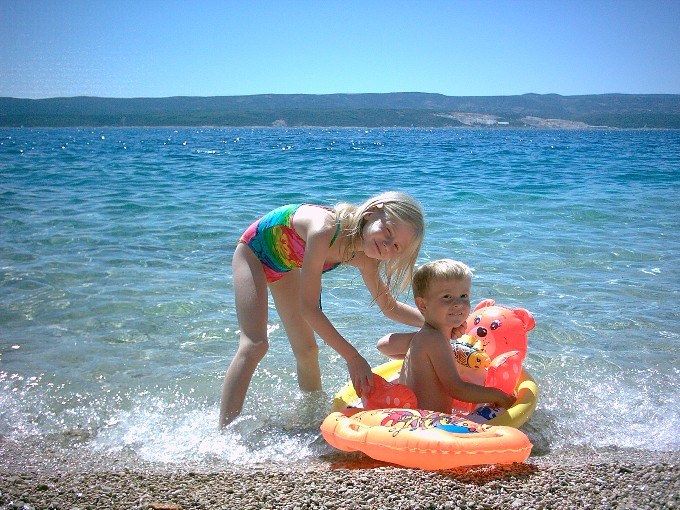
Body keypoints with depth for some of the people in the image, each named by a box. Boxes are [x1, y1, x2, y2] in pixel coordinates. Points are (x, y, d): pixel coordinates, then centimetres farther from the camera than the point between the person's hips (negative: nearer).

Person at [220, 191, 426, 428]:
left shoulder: (363, 259, -21)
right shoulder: (324, 229, -43)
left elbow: (389, 307, -3)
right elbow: (308, 307, -39)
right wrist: (352, 357, -37)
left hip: (285, 265, 7)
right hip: (254, 250, -7)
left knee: (307, 351, 8)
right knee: (254, 345, -21)